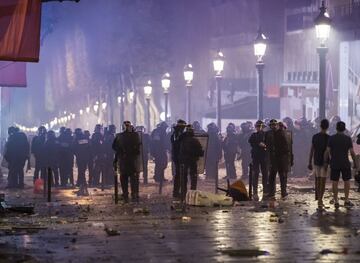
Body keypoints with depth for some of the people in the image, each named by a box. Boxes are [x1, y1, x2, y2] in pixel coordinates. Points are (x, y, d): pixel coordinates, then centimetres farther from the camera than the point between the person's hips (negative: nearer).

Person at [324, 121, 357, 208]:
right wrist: (355, 163, 4)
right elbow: (352, 152, -7)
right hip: (345, 164, 0)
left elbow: (327, 151, -9)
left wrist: (326, 162, 1)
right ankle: (346, 201, 11)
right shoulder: (348, 138, -5)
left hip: (334, 164, 0)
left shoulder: (331, 138, -5)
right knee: (346, 181, 12)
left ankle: (336, 201, 8)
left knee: (335, 182, 6)